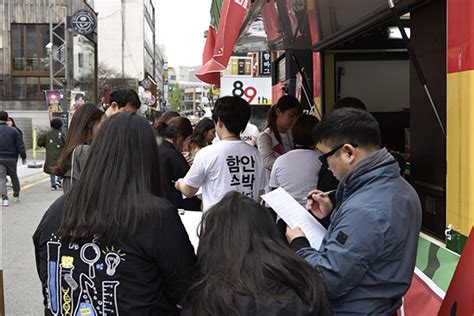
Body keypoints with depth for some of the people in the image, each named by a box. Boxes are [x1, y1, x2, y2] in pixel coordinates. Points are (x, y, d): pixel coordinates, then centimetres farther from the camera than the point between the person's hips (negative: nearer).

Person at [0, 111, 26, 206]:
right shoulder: (13, 131, -2)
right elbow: (20, 145, -3)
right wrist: (23, 157, 5)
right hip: (11, 158, 2)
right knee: (14, 176, 18)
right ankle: (16, 195, 29)